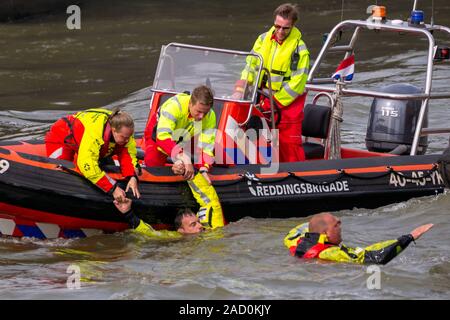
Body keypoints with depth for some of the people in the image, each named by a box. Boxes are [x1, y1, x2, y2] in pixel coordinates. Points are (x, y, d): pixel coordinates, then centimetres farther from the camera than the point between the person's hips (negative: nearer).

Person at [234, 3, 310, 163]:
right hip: (265, 96, 5)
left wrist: (274, 101, -16)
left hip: (288, 101, -5)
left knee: (289, 143, -9)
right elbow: (250, 66, 5)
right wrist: (240, 89, -9)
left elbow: (296, 84, -14)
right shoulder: (264, 40, 3)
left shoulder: (299, 49, -12)